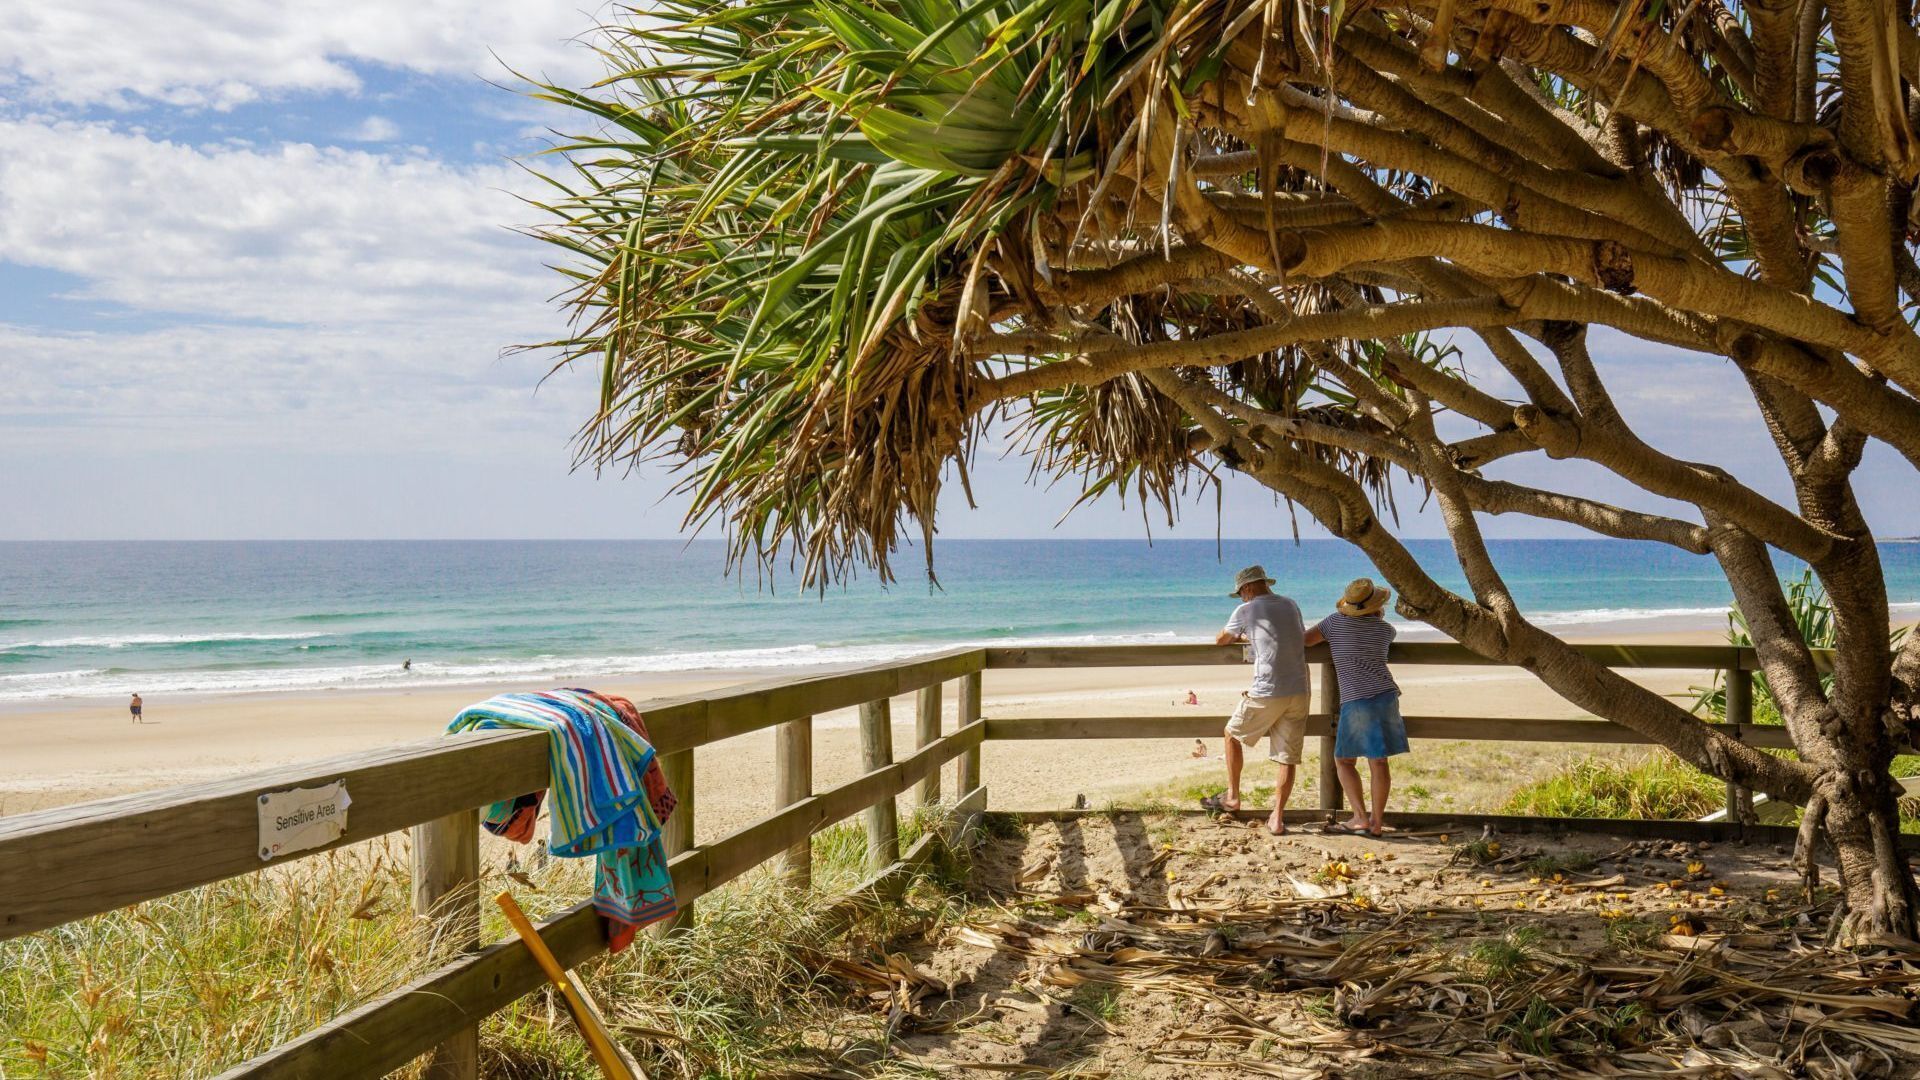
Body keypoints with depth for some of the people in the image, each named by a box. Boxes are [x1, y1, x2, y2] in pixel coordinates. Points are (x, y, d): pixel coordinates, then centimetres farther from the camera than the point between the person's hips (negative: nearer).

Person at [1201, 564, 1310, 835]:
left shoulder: (1246, 611, 0)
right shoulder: (1291, 605, 14)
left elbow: (1221, 640, 14)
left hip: (1267, 692, -5)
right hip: (1299, 692, 5)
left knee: (1233, 734, 18)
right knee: (1287, 757, 5)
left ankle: (1232, 796, 25)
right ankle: (1277, 818, 2)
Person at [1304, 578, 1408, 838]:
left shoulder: (1337, 621, 0)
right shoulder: (1386, 630, 7)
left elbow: (1306, 640, 9)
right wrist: (1379, 618, 32)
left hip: (1355, 701, -3)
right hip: (1386, 696, 3)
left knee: (1344, 760, 7)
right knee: (1378, 762, 6)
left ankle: (1361, 817, -1)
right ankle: (1377, 820, 9)